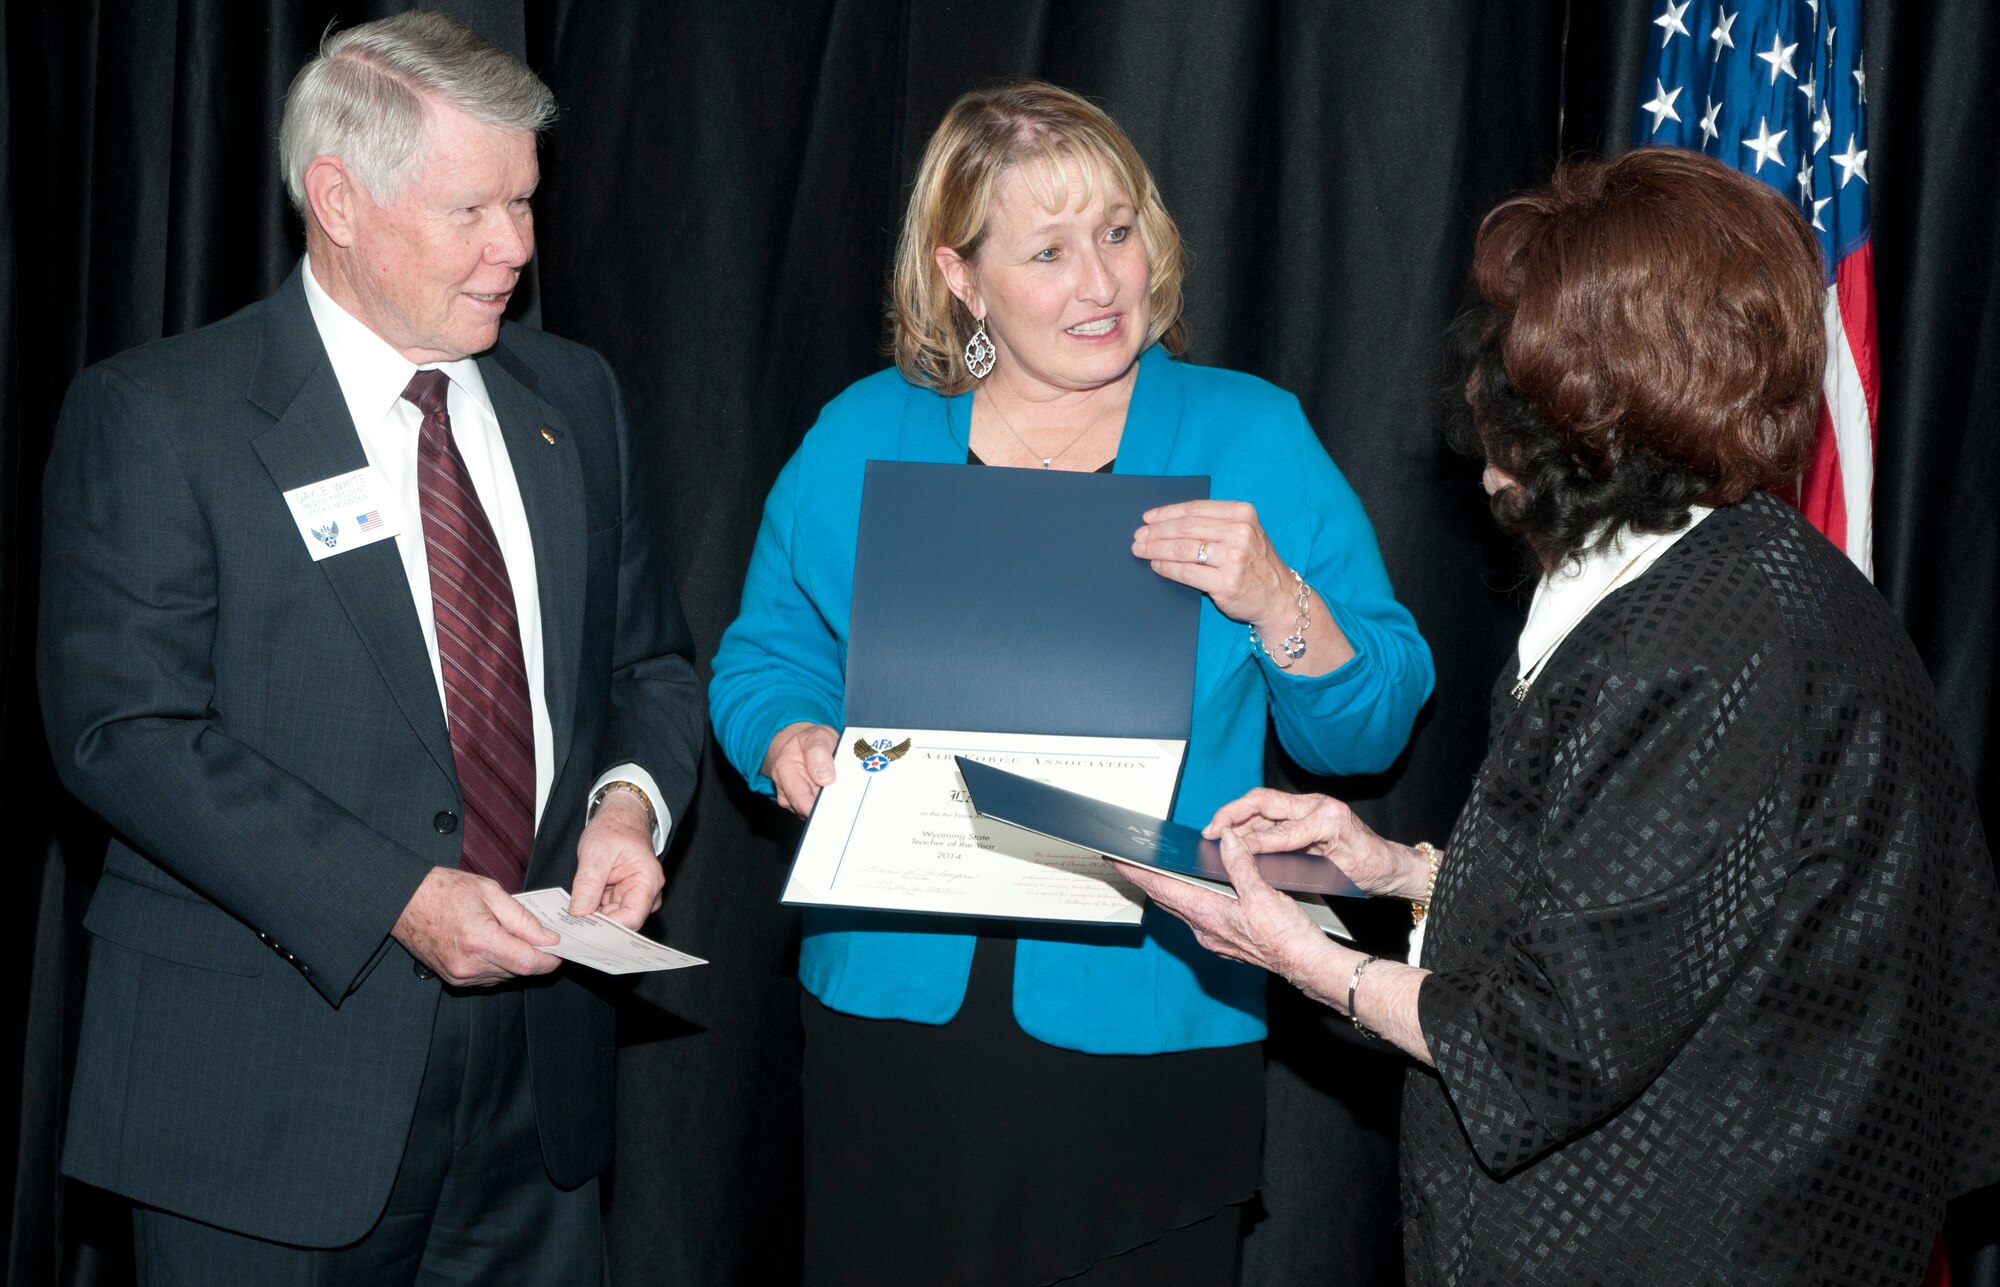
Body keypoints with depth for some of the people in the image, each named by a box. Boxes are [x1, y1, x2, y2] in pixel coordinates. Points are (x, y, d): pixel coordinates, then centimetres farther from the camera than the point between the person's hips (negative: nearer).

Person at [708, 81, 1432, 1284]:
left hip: (1149, 1036, -1)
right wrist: (790, 743, -11)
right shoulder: (862, 438, 5)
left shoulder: (1252, 437, 0)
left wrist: (1276, 602, -19)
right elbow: (766, 654, 10)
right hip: (897, 1009, 2)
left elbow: (1370, 727, -1)